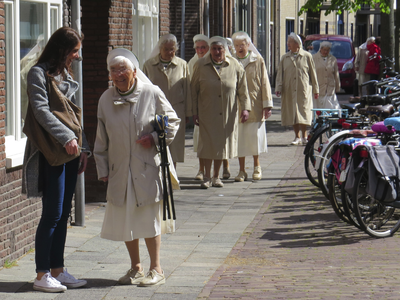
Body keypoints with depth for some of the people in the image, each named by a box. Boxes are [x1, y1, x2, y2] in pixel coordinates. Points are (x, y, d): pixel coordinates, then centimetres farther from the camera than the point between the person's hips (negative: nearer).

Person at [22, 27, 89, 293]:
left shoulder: (66, 74, 18)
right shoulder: (39, 73, -7)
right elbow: (41, 111, -17)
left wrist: (83, 148, 13)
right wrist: (67, 137, -24)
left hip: (70, 151, 8)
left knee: (64, 214, 9)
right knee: (52, 214, -8)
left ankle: (58, 270, 14)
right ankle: (42, 275, -3)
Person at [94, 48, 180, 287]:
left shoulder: (152, 94, -7)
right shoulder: (106, 99, 4)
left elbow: (172, 121, 4)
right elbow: (102, 139, 10)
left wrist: (155, 138, -12)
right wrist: (102, 169, 7)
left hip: (148, 168, -4)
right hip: (120, 171, 4)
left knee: (150, 219, -1)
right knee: (124, 220, 8)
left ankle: (156, 269, 11)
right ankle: (136, 268, 22)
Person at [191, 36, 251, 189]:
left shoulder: (234, 66, 0)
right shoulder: (201, 65, -2)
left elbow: (242, 89, 5)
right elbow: (193, 90, 3)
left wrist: (245, 108, -3)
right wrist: (194, 112, 0)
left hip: (228, 113, 2)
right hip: (207, 112, -2)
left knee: (222, 144, 7)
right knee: (208, 143, -5)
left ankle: (216, 176, 20)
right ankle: (207, 176, 9)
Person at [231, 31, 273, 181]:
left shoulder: (258, 60, 3)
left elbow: (264, 83, 3)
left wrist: (267, 104, -1)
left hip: (254, 106, -1)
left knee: (255, 136, 0)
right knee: (239, 138, 3)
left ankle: (257, 166, 21)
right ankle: (242, 171, 13)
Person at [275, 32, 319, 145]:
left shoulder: (307, 56, 3)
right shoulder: (284, 58, 11)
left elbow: (313, 74, 6)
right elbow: (280, 74, 10)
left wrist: (315, 90, 7)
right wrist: (278, 88, -3)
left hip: (304, 90, -3)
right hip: (289, 91, 3)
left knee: (303, 114, -6)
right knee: (292, 114, 4)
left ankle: (304, 137, 5)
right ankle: (297, 137, 13)